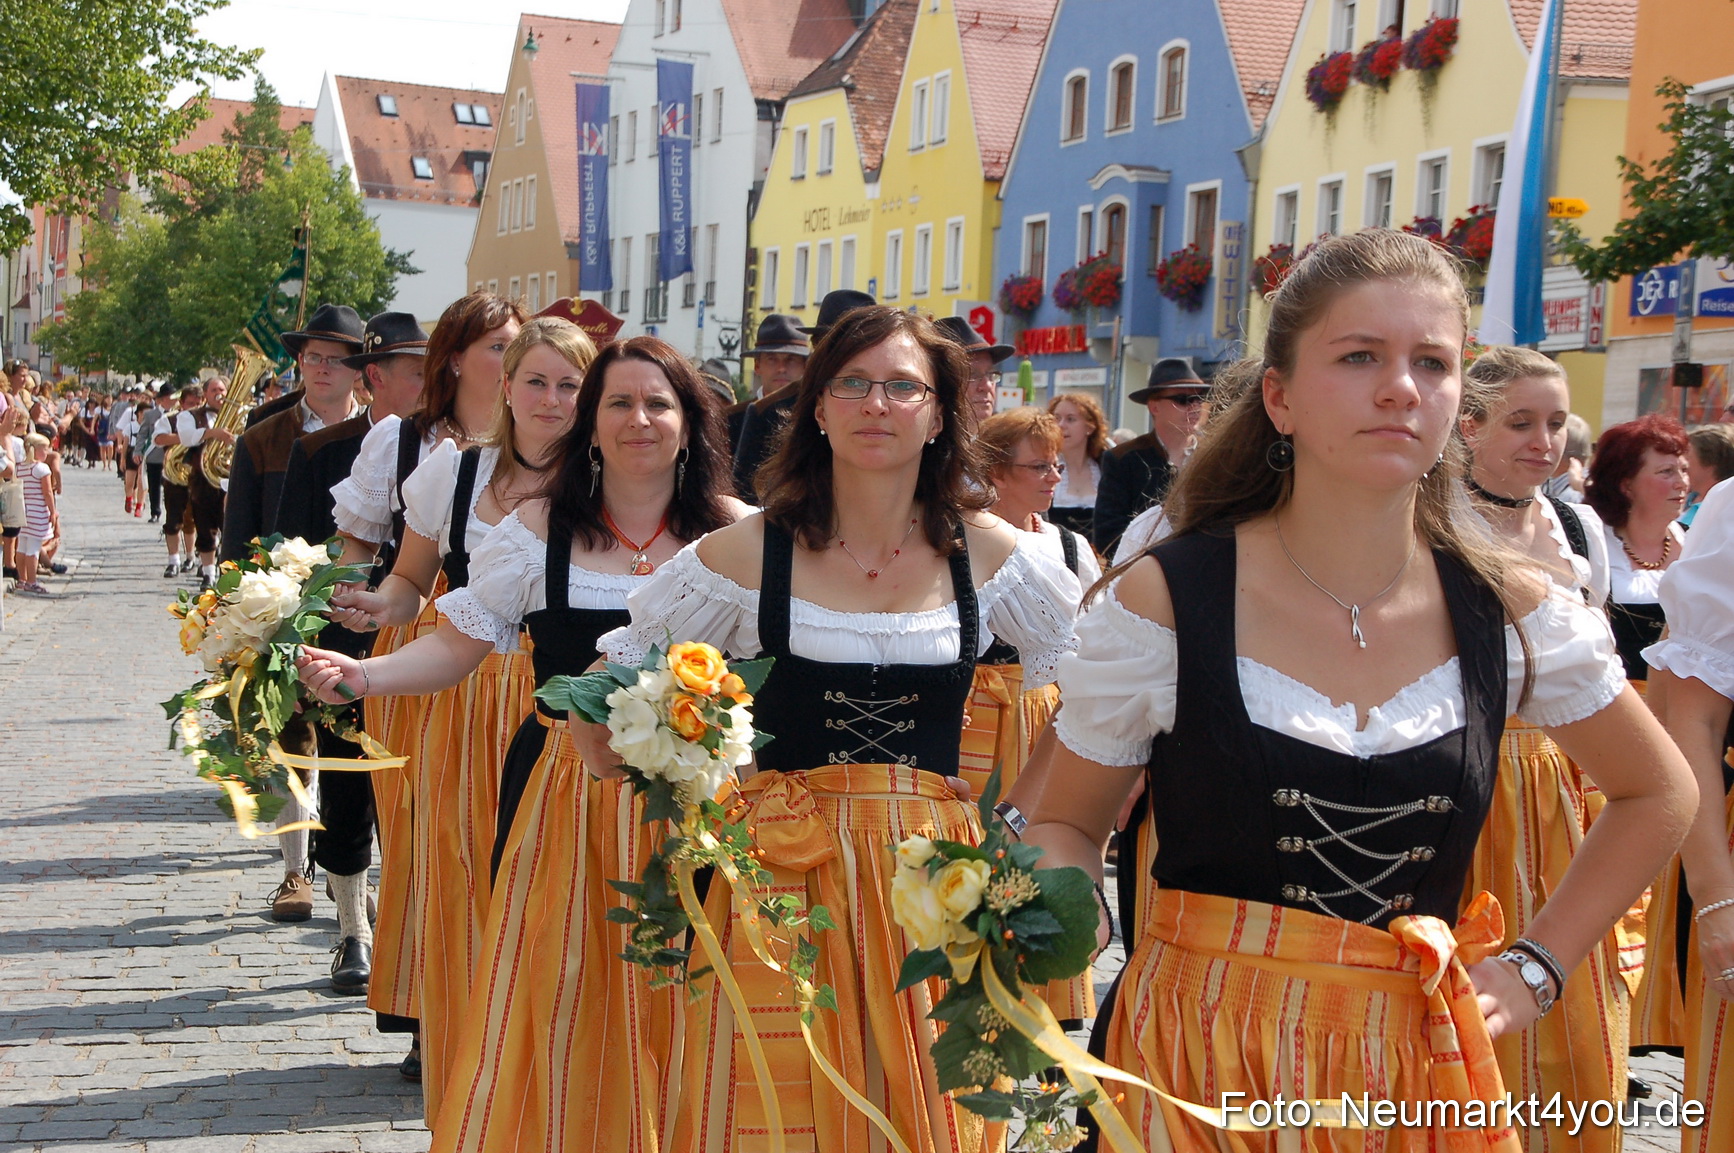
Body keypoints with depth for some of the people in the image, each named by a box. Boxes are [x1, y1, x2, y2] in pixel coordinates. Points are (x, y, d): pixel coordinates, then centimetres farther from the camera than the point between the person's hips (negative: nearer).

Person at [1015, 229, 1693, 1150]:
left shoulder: (1512, 614, -3)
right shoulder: (1160, 606, -10)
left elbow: (1658, 794, 14)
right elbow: (1065, 824, 1)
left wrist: (1535, 967, 6)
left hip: (1418, 1073, 3)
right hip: (1200, 1071, -2)